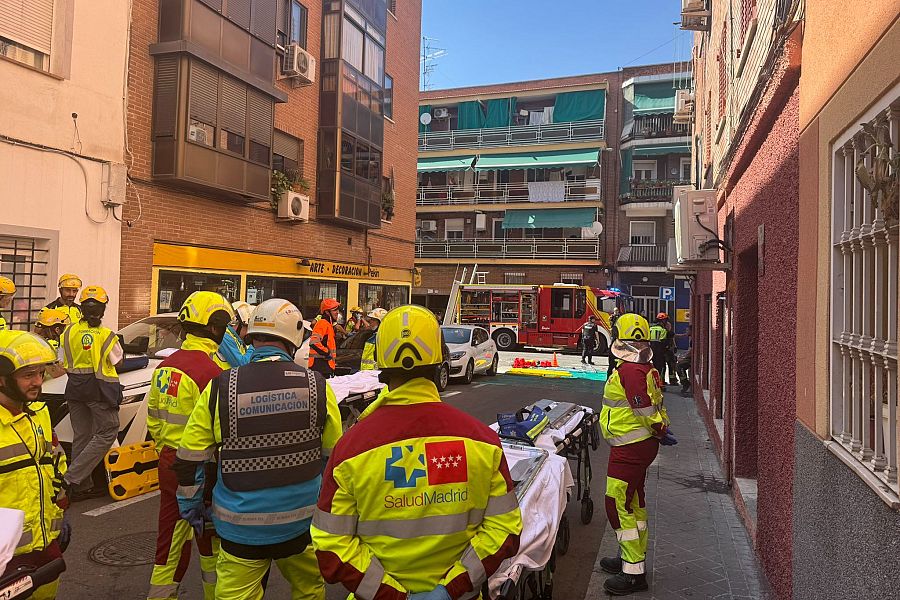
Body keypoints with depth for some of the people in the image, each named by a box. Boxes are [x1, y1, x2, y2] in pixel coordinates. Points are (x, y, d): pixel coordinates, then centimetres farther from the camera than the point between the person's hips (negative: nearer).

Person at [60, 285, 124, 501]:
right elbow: (119, 362, -2)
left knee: (81, 436, 13)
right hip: (99, 389, -6)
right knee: (107, 432, 5)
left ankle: (82, 486, 20)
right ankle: (73, 478, -5)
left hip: (75, 388, 6)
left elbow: (65, 365, 7)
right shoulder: (106, 335, -13)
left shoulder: (69, 332, 0)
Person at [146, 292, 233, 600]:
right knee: (213, 541, 12)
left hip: (168, 463, 7)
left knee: (171, 538, 16)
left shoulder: (165, 366, 6)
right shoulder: (211, 369, -21)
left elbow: (153, 419, 15)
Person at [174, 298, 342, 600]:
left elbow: (189, 459, -4)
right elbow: (333, 454, 1)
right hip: (301, 523, 1)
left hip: (240, 527, 0)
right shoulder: (316, 386, -10)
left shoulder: (221, 388, -11)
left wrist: (190, 504, 13)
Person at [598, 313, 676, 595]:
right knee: (634, 502, 21)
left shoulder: (628, 371, -23)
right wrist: (662, 428, 10)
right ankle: (632, 557, 35)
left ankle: (633, 573, 2)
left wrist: (661, 431, -10)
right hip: (642, 444, 11)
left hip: (629, 448, -11)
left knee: (618, 505, -5)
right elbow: (654, 404, 13)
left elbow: (646, 409, -23)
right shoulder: (646, 368, 10)